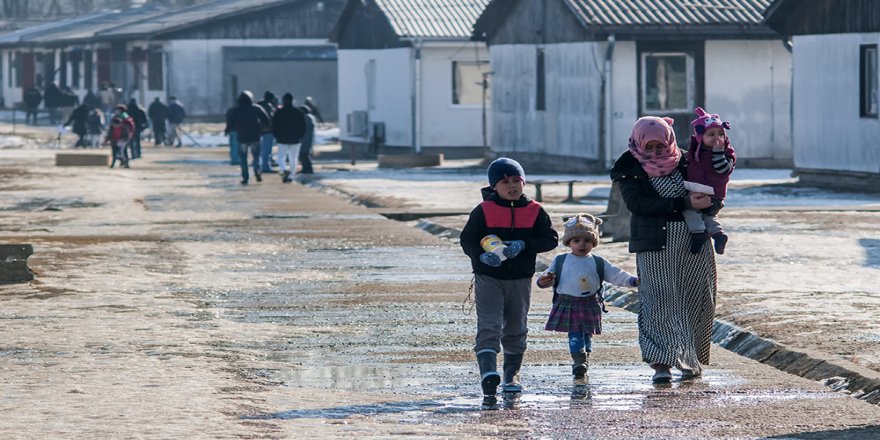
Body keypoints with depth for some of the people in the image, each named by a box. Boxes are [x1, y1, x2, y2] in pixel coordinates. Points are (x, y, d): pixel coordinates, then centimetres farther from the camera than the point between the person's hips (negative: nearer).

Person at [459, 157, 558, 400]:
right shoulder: (484, 210, -4)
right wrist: (481, 255, -23)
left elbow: (550, 239, -1)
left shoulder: (534, 211, 2)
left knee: (516, 329, 13)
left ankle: (511, 376, 28)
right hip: (488, 277, -3)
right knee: (489, 325, -16)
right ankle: (488, 372, -29)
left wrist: (523, 245, -17)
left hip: (520, 279, 3)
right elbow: (467, 239, -3)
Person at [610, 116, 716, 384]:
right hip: (655, 244, -4)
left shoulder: (682, 161, 11)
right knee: (658, 300, -10)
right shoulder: (629, 169, 0)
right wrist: (685, 204, -19)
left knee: (695, 300, 4)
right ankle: (662, 362, -13)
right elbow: (638, 203, -15)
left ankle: (691, 359, 15)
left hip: (693, 240, 4)